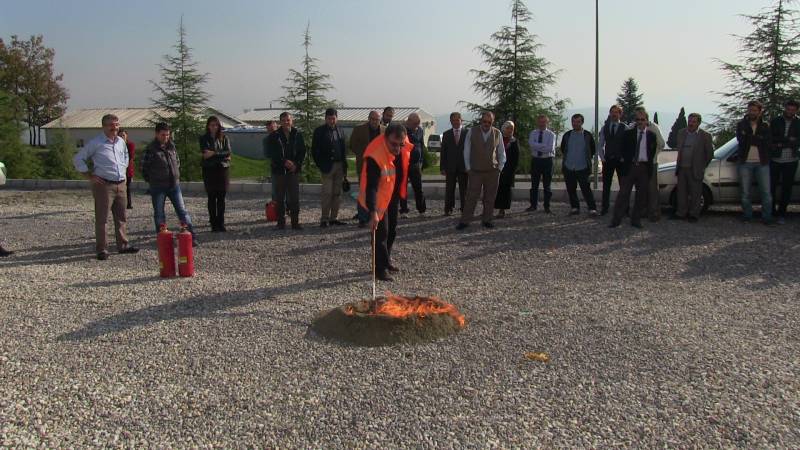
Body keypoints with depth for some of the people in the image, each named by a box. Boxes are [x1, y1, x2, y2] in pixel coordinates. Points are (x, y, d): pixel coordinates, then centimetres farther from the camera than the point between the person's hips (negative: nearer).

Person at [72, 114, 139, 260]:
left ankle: (123, 245, 21)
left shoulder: (121, 142, 12)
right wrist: (90, 176, -8)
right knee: (101, 219, -2)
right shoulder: (96, 143, -6)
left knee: (121, 217, 12)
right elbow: (78, 159, -4)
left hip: (121, 184, 6)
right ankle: (102, 249, 4)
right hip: (104, 185, -6)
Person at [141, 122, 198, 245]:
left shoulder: (171, 146, 8)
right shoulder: (150, 149, -7)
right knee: (159, 214, 6)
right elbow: (144, 168, -3)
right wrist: (152, 181, 2)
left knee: (182, 211, 3)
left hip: (174, 185, 4)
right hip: (158, 188, -4)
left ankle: (192, 237, 5)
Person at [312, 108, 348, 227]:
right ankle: (324, 219, -3)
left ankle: (334, 218, 12)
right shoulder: (319, 131, 0)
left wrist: (344, 165, 6)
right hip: (327, 167, -5)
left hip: (339, 166, 5)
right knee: (327, 193, -8)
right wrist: (321, 165, -5)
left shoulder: (340, 130, 14)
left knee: (337, 194, 6)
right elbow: (314, 150, -1)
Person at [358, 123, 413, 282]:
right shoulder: (375, 156, -36)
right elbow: (371, 187, -39)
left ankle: (386, 260, 35)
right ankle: (381, 268, 3)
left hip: (393, 194, 7)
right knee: (381, 232, -8)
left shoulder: (405, 146, -14)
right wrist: (373, 212, -46)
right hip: (378, 197, -7)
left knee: (392, 230, 18)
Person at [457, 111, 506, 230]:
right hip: (475, 171, -2)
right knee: (471, 197, -4)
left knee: (490, 198, 6)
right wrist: (468, 167, 1)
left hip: (492, 171, 2)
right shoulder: (472, 132, -1)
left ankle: (487, 220, 17)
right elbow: (466, 151, 5)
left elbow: (502, 153, 12)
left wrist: (500, 167, 5)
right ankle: (465, 221, 1)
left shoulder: (497, 133, 4)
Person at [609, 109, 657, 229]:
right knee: (623, 193, -3)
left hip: (644, 168, 1)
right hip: (629, 166, -1)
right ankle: (616, 219, -1)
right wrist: (623, 159, -1)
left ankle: (636, 219, 16)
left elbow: (652, 152, 12)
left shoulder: (651, 135, 7)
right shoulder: (628, 133, 5)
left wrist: (649, 163, 4)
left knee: (641, 195, 5)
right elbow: (623, 149, 9)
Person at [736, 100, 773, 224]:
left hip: (762, 163, 0)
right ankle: (747, 215, 18)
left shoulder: (765, 126, 9)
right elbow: (741, 139, -7)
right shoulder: (741, 125, 7)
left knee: (766, 192, -2)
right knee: (745, 193, 5)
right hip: (745, 163, 0)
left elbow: (769, 144, -2)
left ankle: (767, 217, 8)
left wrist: (750, 138, -8)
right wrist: (759, 139, -9)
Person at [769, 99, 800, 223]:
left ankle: (781, 213, 13)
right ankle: (771, 212, 13)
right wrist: (788, 140, -11)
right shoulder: (775, 122, 4)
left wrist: (781, 143, -15)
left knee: (786, 188, 4)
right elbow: (771, 139, -2)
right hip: (775, 160, 0)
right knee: (771, 186, 0)